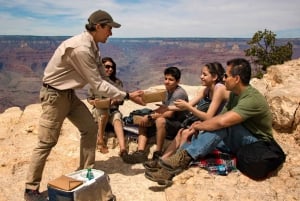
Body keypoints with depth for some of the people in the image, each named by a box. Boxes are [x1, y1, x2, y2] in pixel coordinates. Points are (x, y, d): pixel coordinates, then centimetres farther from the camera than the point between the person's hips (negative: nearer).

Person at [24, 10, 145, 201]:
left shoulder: (91, 46, 2)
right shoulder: (80, 49, -28)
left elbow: (97, 79, 1)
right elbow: (97, 84, -25)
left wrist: (123, 95, -8)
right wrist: (127, 96, -21)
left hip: (69, 93, 9)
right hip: (55, 95, -9)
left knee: (90, 128, 7)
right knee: (47, 142, -2)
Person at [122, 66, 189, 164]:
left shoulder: (179, 93, -16)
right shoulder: (169, 91, 12)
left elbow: (169, 114, -24)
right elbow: (162, 108, 13)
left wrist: (150, 117, -19)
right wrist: (149, 115, -3)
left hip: (178, 124, -9)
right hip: (168, 124, 10)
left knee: (160, 120, -38)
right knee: (142, 123, 1)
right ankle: (140, 152, -15)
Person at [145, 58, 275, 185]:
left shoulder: (252, 98, -26)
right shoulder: (234, 94, 4)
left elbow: (223, 121, -38)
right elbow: (221, 118, 3)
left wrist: (198, 126, -23)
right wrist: (201, 125, -15)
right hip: (237, 140, 8)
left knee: (223, 125, -35)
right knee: (198, 135, -10)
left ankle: (184, 157, -35)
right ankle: (170, 170, -19)